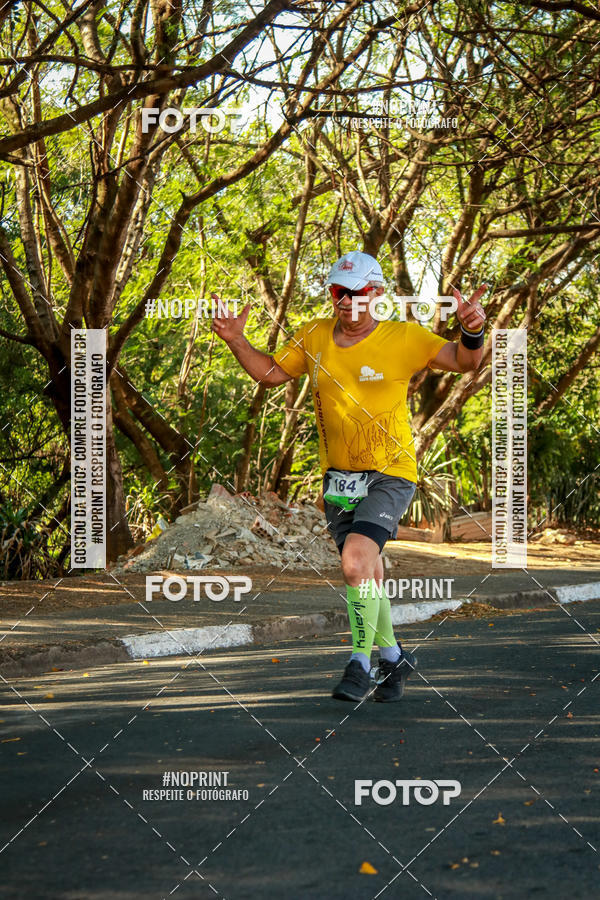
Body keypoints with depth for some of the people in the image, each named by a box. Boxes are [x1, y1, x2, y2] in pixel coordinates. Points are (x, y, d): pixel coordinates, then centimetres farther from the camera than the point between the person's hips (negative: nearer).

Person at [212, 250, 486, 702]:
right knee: (366, 576, 11)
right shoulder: (314, 336, 3)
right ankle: (394, 657, 32)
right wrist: (237, 342, 0)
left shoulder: (403, 338, -9)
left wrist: (471, 332, -33)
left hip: (390, 474, -5)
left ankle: (361, 664, -14)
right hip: (338, 477, 5)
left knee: (357, 556, -24)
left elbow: (463, 361, -12)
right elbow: (271, 373, 15)